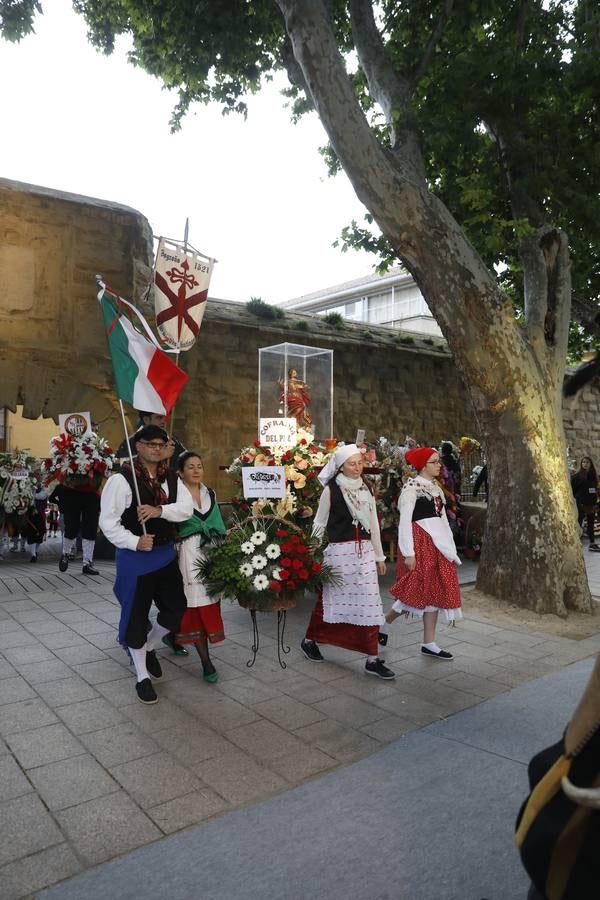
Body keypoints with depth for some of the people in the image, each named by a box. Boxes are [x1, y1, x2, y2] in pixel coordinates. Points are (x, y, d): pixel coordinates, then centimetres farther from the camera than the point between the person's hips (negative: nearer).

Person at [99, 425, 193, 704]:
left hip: (166, 553, 6)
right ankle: (142, 677, 26)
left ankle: (149, 648, 41)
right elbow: (108, 522, -15)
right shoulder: (121, 479, -15)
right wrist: (135, 542, -24)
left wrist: (160, 510, -24)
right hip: (134, 556, -5)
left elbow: (186, 508, -7)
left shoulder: (171, 478, 4)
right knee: (136, 615, 7)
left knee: (176, 607, 11)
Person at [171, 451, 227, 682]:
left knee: (209, 602, 11)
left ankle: (173, 636, 36)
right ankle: (206, 661, 3)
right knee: (196, 604, -3)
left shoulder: (210, 494, 12)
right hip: (190, 552, -6)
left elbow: (218, 524, 14)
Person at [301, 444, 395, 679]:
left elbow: (373, 524, 14)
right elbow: (319, 524, 1)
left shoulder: (366, 490, 10)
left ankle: (372, 660, 8)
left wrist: (379, 556, 15)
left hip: (365, 551, 4)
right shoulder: (331, 490, -5)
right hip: (339, 551, -4)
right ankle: (309, 640, 33)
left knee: (370, 604, 1)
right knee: (330, 599, 9)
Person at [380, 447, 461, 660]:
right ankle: (384, 625, 17)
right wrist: (408, 552, -18)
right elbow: (405, 521, -14)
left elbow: (443, 519, 15)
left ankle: (429, 644, 19)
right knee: (417, 590, -6)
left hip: (437, 544, 8)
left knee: (434, 591, 10)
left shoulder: (436, 487, 13)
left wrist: (451, 549, 13)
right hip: (420, 542, -8)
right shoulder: (412, 487, -10)